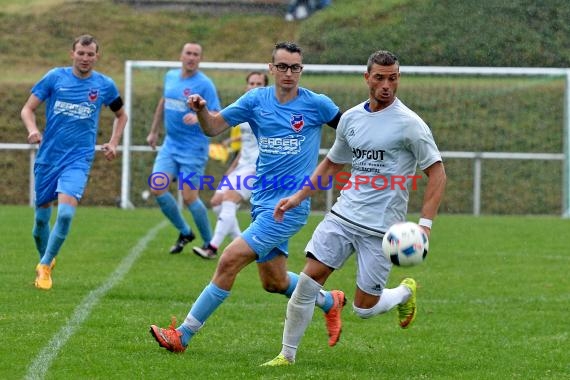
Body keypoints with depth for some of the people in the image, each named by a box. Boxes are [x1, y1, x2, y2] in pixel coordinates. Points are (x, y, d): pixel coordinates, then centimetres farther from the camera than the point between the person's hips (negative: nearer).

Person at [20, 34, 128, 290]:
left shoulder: (105, 85, 2)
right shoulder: (55, 77, -1)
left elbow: (121, 115, 20)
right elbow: (28, 108, 1)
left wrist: (113, 143, 6)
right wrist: (33, 130, -19)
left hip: (78, 159, -1)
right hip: (48, 157, 1)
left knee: (66, 213, -21)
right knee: (41, 217, 7)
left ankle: (45, 265, -5)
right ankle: (44, 259, 33)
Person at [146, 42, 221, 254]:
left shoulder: (204, 84, -11)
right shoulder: (171, 76, 8)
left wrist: (198, 117, -35)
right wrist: (153, 131, 28)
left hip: (193, 149, -6)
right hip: (170, 144, 6)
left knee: (189, 198, -8)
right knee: (157, 188, -7)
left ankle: (209, 243, 12)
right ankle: (184, 232, 13)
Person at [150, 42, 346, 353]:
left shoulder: (316, 104, -6)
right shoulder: (257, 100, 4)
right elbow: (213, 127, 3)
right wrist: (201, 110, -17)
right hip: (262, 202, 6)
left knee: (230, 260, -15)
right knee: (274, 281, 15)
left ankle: (183, 335, -9)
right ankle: (329, 301, 44)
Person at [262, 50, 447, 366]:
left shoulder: (409, 123, -10)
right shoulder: (351, 118, 8)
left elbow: (436, 173, -8)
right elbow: (333, 162, 23)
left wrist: (425, 224, -17)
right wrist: (299, 196, 15)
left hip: (381, 228, -5)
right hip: (343, 215, 5)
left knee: (364, 309, -2)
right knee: (309, 278, -8)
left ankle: (405, 292, 31)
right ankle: (287, 354, 4)